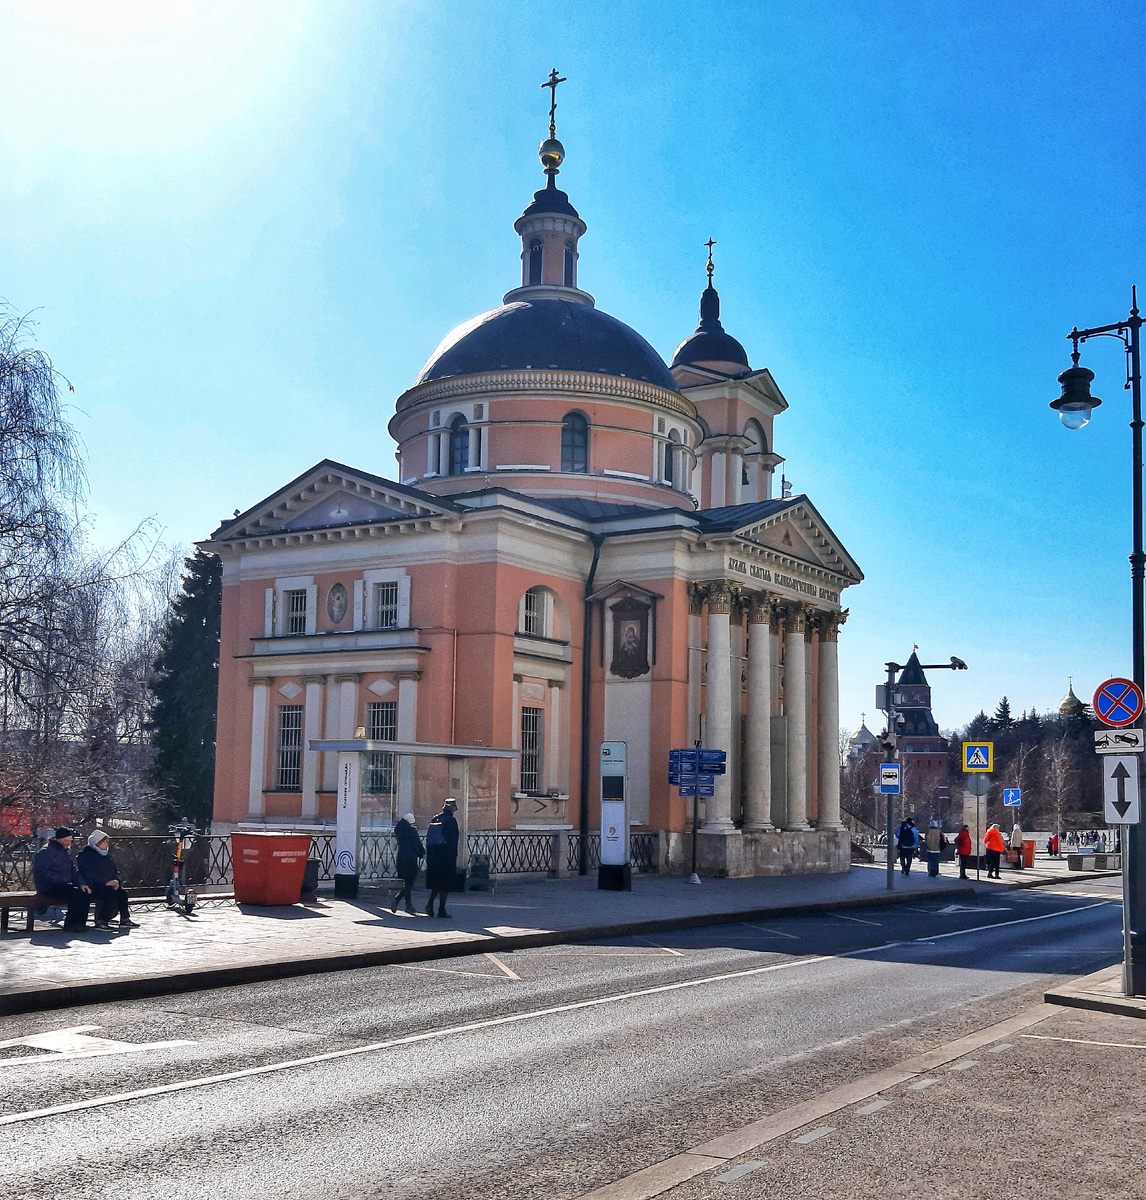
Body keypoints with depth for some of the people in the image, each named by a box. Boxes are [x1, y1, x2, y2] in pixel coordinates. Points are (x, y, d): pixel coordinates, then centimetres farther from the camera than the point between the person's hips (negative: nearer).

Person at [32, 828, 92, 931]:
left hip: (64, 885, 8)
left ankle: (80, 923, -9)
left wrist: (81, 884, 2)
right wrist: (63, 880, -21)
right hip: (48, 887, -8)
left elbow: (73, 871, 20)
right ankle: (70, 925, -19)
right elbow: (42, 872, -18)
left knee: (85, 893, -14)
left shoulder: (67, 851, 17)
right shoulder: (45, 852, -9)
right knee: (76, 893, -28)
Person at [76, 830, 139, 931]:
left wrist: (116, 881, 0)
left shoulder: (106, 856, 19)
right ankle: (100, 921, -24)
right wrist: (105, 883, -23)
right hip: (92, 888, -8)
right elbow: (88, 875, -17)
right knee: (111, 894, -30)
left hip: (108, 884, 8)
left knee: (122, 892, -16)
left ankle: (125, 919, -13)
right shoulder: (85, 856, -7)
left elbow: (115, 871, 23)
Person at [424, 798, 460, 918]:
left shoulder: (434, 819, 9)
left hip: (433, 856, 6)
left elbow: (428, 838, 11)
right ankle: (441, 910, 3)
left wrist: (428, 855, 15)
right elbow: (453, 840, -13)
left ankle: (430, 904, 4)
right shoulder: (451, 820, -10)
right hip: (447, 856, -6)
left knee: (436, 882, 16)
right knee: (445, 883, 1)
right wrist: (454, 857, -9)